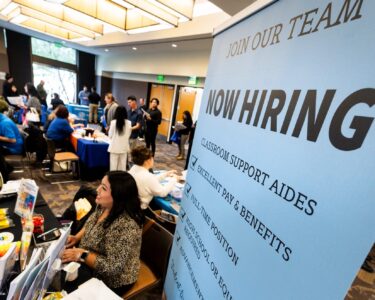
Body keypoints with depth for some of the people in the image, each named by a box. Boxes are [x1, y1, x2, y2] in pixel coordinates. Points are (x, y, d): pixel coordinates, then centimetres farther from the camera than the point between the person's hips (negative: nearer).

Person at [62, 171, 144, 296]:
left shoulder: (126, 226, -37)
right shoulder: (103, 206, -11)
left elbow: (112, 267, -30)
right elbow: (90, 225, 8)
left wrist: (81, 255, -28)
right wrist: (77, 237, -8)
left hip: (111, 279, -6)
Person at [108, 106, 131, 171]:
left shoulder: (113, 122, -11)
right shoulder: (129, 123, -7)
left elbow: (110, 135, -2)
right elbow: (129, 135, 4)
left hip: (115, 147, -2)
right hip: (124, 147, 2)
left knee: (113, 166, 7)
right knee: (122, 166, 11)